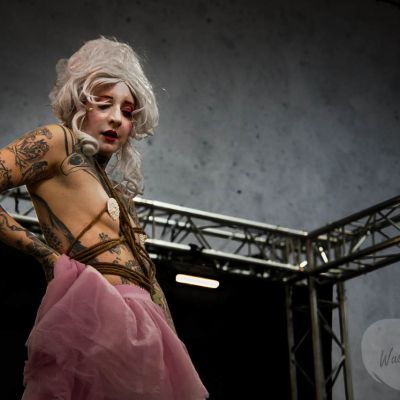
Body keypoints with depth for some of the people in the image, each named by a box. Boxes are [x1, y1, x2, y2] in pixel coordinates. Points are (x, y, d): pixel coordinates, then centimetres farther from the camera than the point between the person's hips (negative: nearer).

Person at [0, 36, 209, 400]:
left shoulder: (118, 189, 26)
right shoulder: (58, 141, 5)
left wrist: (172, 349, 17)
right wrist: (43, 252, -5)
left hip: (138, 324, 8)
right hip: (98, 312, -8)